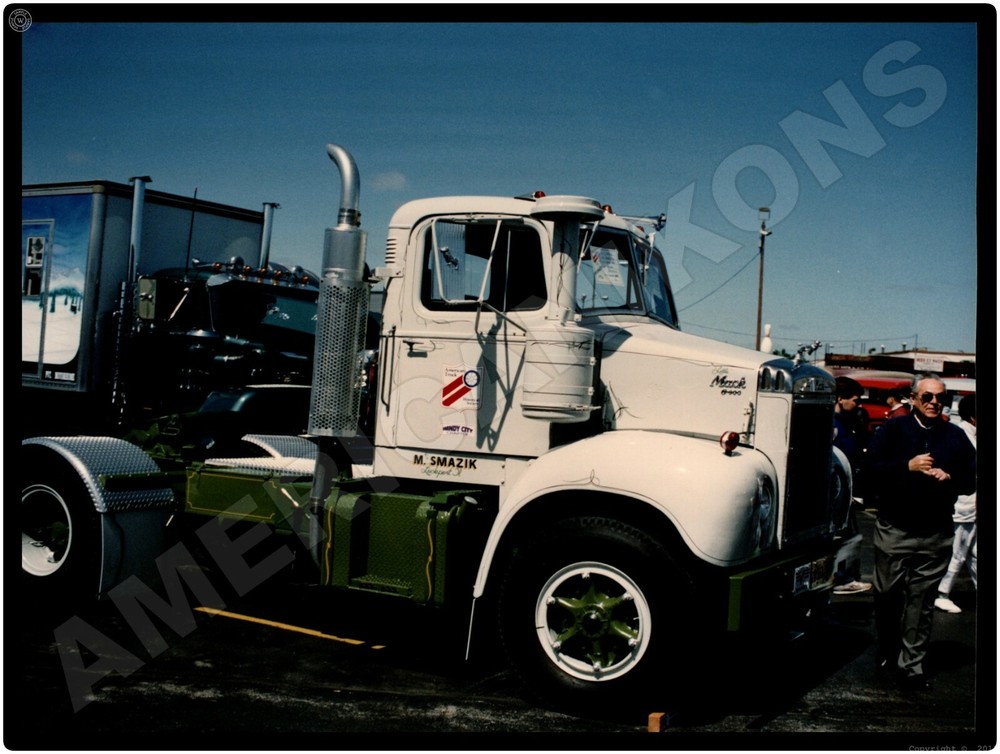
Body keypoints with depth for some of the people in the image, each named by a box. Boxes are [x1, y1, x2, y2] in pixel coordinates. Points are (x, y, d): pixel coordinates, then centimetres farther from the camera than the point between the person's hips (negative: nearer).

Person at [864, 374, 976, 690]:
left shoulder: (956, 436, 8)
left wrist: (949, 478, -10)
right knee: (888, 595, 8)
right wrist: (908, 466, -20)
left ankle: (912, 665, 9)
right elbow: (872, 468, -9)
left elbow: (971, 481, 10)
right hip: (894, 531, -1)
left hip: (936, 535, 1)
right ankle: (887, 653, 28)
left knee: (922, 601, 2)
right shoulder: (893, 430, 0)